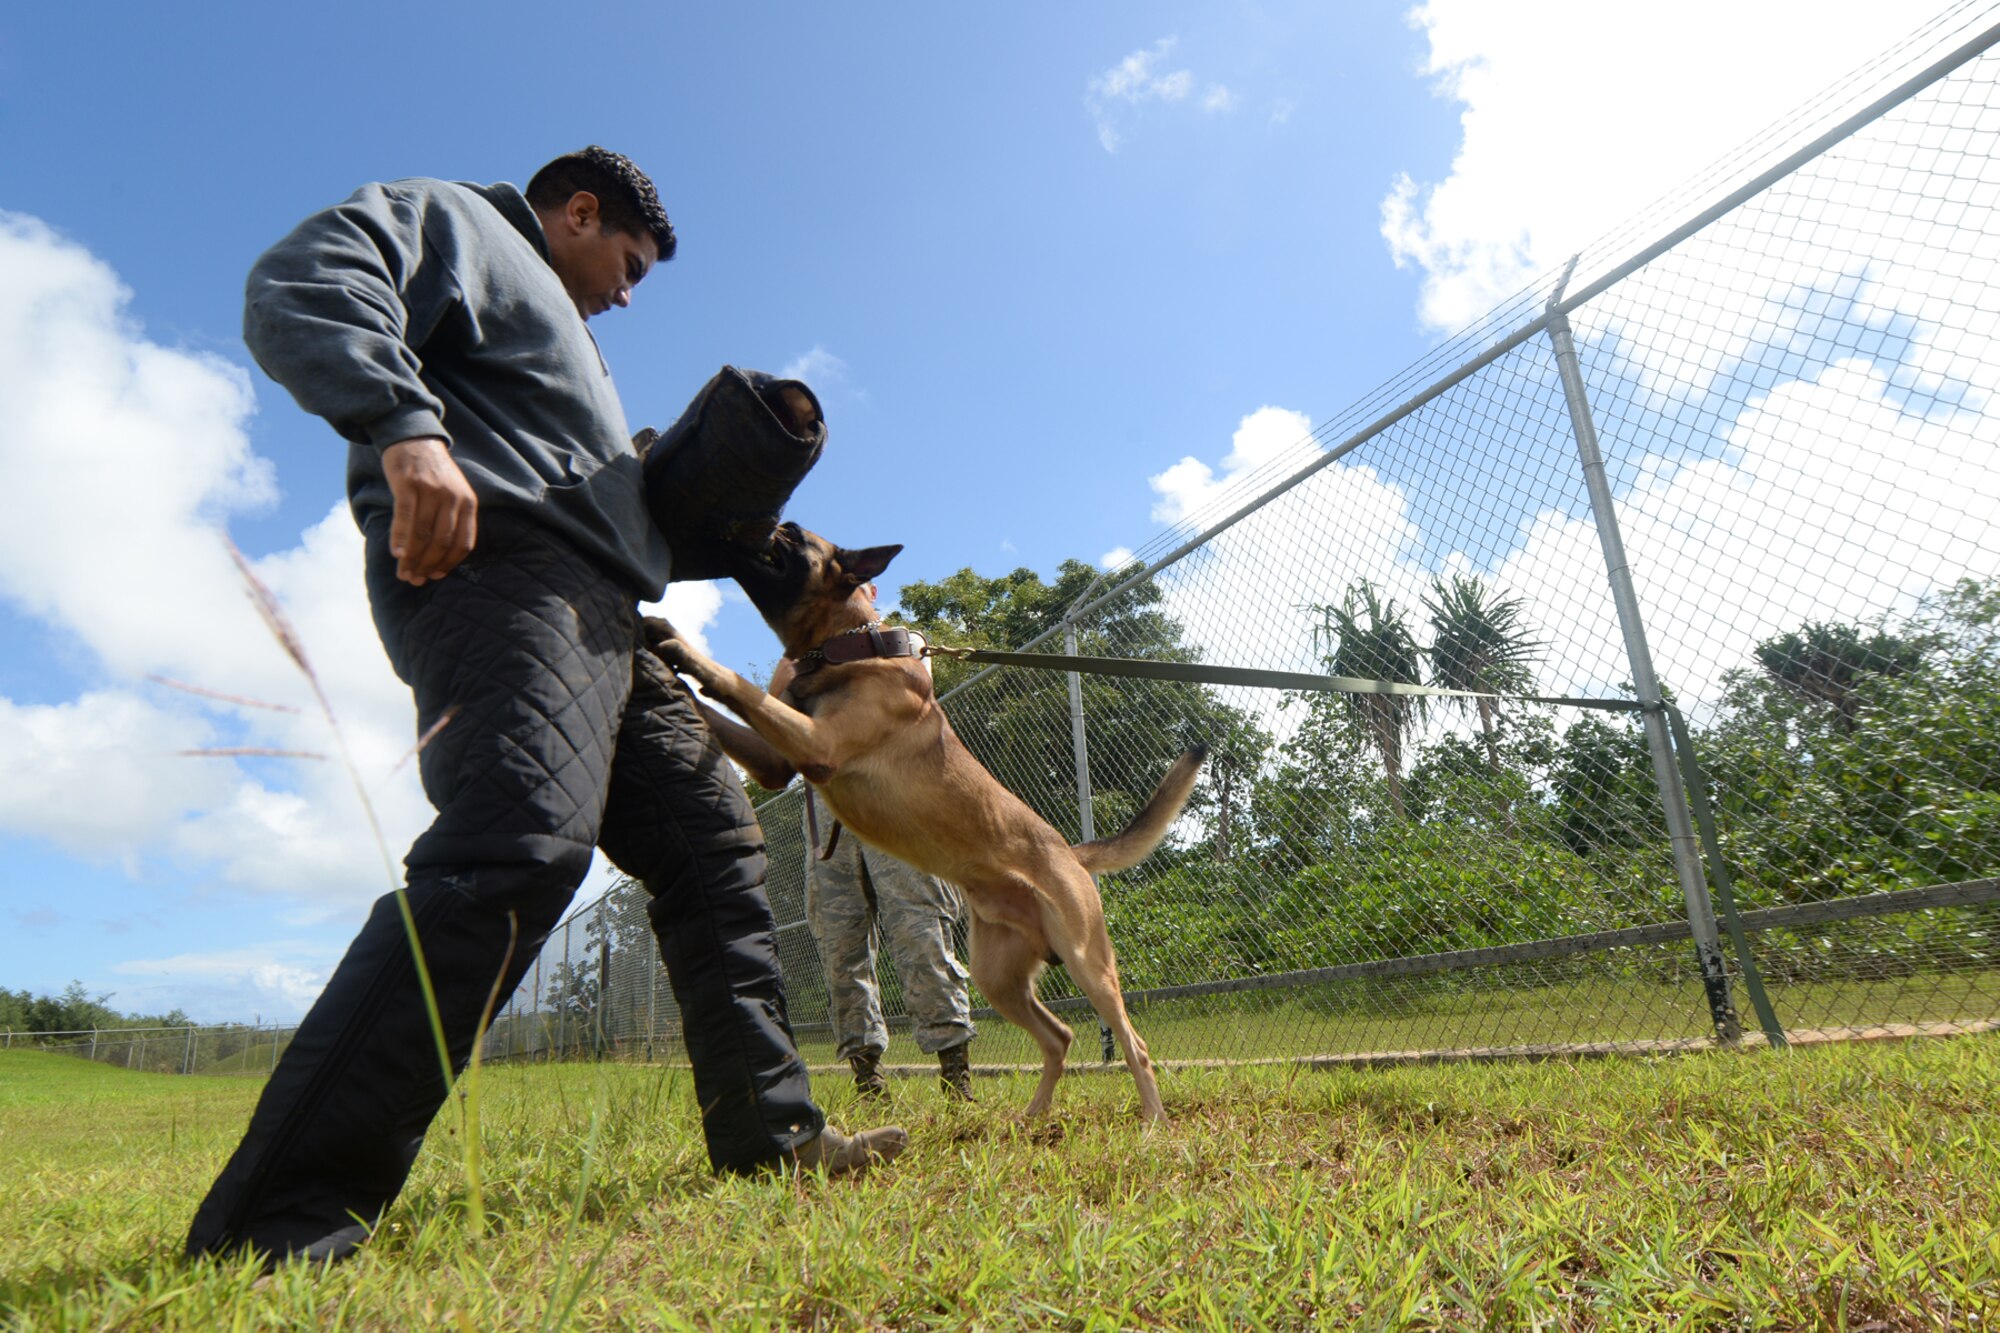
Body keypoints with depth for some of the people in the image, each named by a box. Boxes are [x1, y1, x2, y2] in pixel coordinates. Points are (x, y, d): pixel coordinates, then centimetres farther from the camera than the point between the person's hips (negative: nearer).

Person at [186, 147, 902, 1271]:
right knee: (521, 844, -28)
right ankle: (278, 1217, -23)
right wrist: (405, 427, -25)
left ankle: (772, 1134, 9)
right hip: (492, 568, -10)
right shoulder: (453, 221, 13)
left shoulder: (552, 325, 40)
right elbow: (301, 286, -8)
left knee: (715, 843, 4)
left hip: (599, 625, 10)